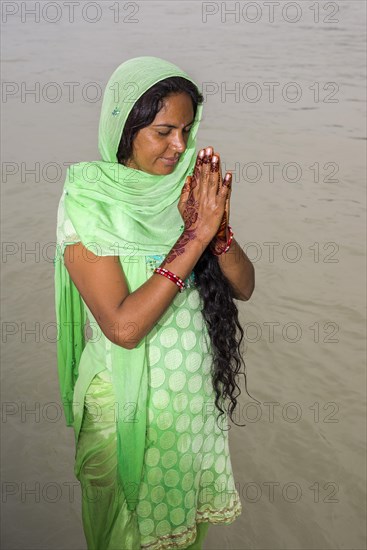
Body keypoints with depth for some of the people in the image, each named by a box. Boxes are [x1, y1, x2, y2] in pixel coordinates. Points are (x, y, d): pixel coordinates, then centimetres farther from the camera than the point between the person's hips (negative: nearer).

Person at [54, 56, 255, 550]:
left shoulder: (187, 189, -4)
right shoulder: (89, 204, -20)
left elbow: (244, 287, -4)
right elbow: (124, 327, -28)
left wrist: (217, 226, -23)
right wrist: (196, 235, -30)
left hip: (196, 392, 5)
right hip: (128, 399, -5)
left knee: (185, 510, 25)